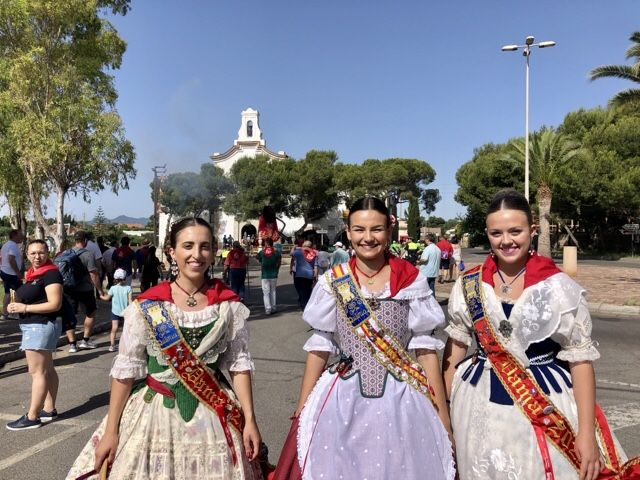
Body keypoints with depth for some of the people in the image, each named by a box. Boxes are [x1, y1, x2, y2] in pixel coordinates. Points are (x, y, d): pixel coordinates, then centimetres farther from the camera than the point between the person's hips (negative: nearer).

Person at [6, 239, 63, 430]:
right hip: (34, 327, 10)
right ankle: (49, 409, 22)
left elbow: (54, 304, -21)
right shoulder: (32, 273, 14)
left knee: (37, 372, -6)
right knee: (47, 370, 14)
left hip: (41, 326, -10)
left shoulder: (51, 273, -15)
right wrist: (15, 305, 6)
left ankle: (32, 417, -1)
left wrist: (24, 308, -18)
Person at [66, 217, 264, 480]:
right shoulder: (146, 306, -8)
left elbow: (239, 363, -1)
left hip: (214, 417, 1)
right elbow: (126, 368, -4)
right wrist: (111, 430, -4)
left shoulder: (229, 304, -5)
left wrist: (250, 419, -4)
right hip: (155, 415, -1)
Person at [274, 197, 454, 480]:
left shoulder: (412, 281, -4)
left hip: (399, 400, 0)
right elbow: (319, 348, 3)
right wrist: (302, 410, 4)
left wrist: (443, 419, -2)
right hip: (343, 401, 1)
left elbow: (426, 348, -2)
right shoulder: (332, 282, -2)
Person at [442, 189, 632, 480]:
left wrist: (587, 433, -10)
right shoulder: (468, 285, -2)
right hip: (479, 410, 3)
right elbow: (455, 347, 7)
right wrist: (443, 407, 8)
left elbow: (580, 360, -7)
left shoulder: (560, 288, -10)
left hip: (545, 410, -2)